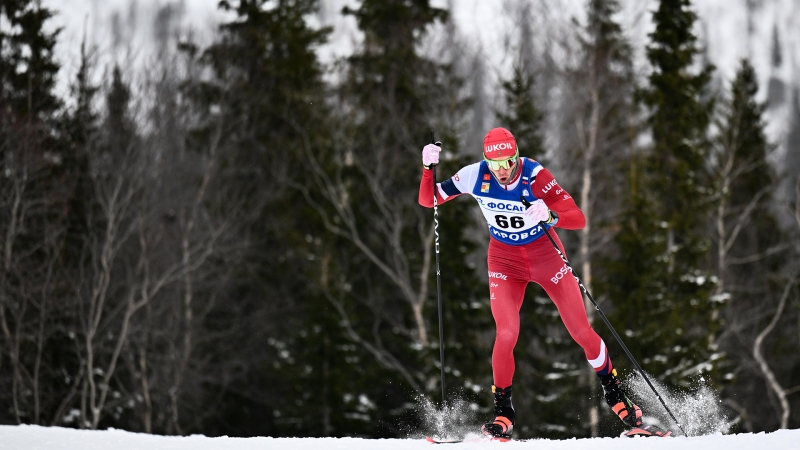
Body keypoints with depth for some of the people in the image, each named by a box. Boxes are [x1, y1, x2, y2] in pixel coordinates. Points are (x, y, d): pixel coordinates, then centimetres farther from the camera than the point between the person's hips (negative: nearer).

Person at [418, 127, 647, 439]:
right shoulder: (475, 176, -19)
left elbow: (578, 220, -30)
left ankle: (613, 393, 24)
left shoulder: (535, 176, -27)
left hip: (546, 255, -1)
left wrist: (549, 216, -49)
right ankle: (502, 413, -3)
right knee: (507, 333, -17)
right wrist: (428, 168, -25)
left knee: (582, 332, 2)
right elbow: (428, 200, -8)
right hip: (505, 261, 1)